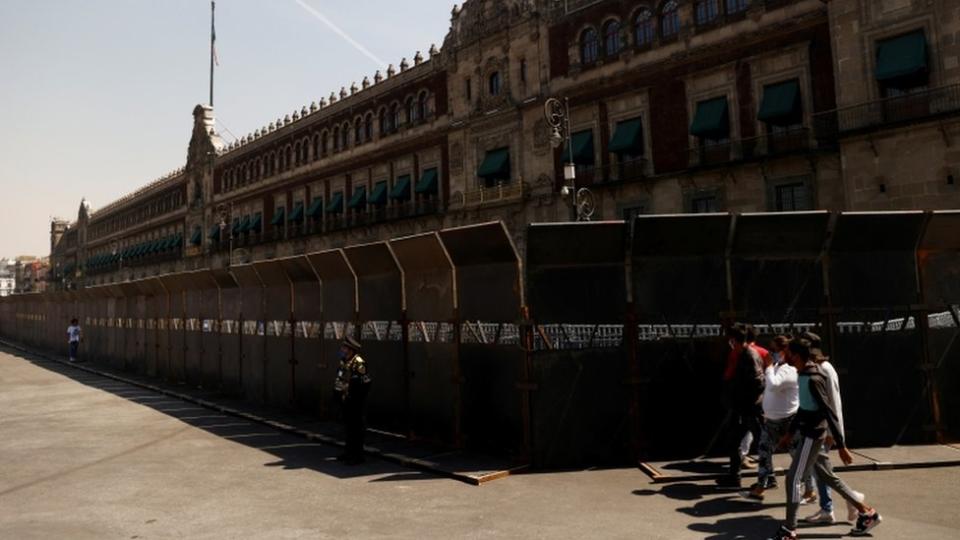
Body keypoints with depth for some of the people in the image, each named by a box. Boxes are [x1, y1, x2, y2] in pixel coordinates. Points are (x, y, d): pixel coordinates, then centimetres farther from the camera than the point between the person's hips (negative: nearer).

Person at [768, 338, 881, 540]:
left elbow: (829, 412, -22)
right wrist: (790, 433, 24)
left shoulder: (813, 379, -22)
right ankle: (867, 513, 29)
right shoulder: (802, 375, 8)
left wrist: (841, 446, -21)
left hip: (813, 435, -10)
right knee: (826, 476, 18)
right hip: (808, 433, 10)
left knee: (793, 479, -4)